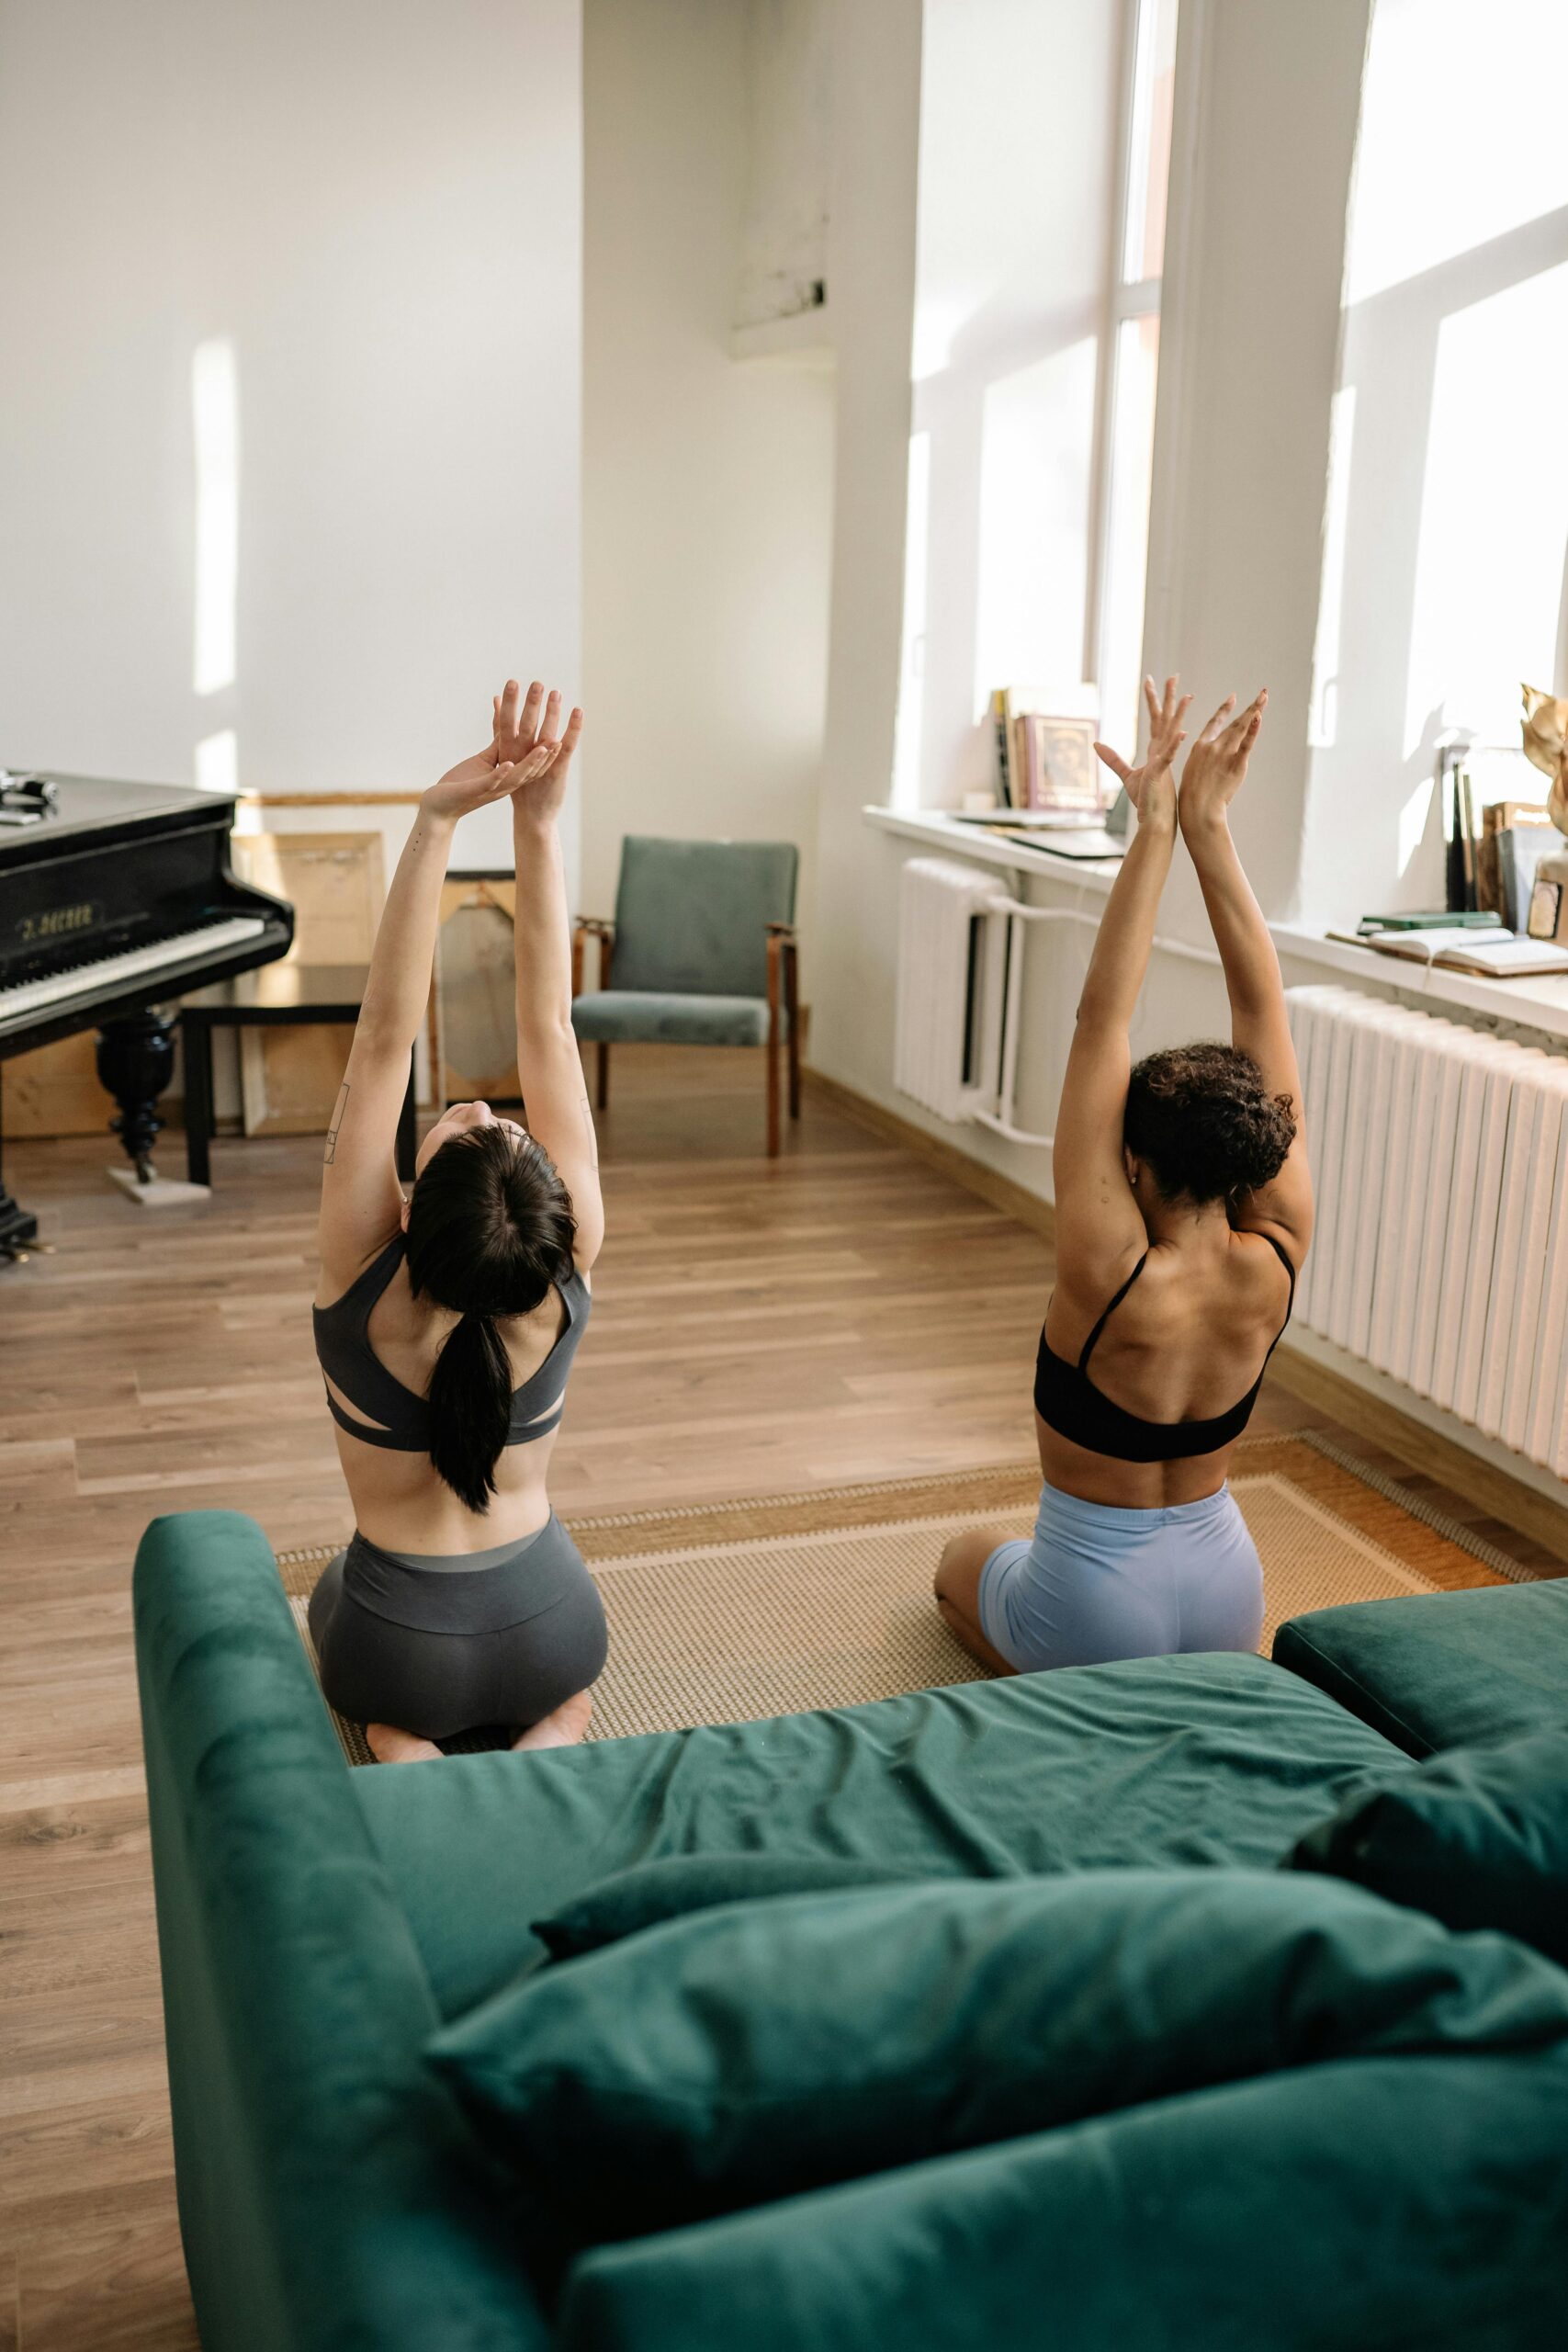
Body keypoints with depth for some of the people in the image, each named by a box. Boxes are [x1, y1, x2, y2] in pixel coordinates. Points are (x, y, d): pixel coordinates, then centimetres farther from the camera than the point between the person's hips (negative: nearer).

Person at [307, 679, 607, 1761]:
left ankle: (406, 1750, 7)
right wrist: (539, 821, -26)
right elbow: (549, 1031, -22)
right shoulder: (565, 1282, -21)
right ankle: (547, 1742, 5)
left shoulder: (365, 1286, -25)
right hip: (546, 1630, 1)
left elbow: (386, 1037, -28)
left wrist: (439, 820, -34)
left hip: (396, 1652, -1)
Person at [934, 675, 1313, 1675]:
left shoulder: (1108, 1276, -29)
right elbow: (1265, 1015, -19)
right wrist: (1210, 826, -20)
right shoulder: (1274, 1267, -18)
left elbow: (1102, 1020, -30)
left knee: (964, 1556, 30)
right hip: (1227, 1602, 4)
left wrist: (1156, 830, -28)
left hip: (1092, 1617, -4)